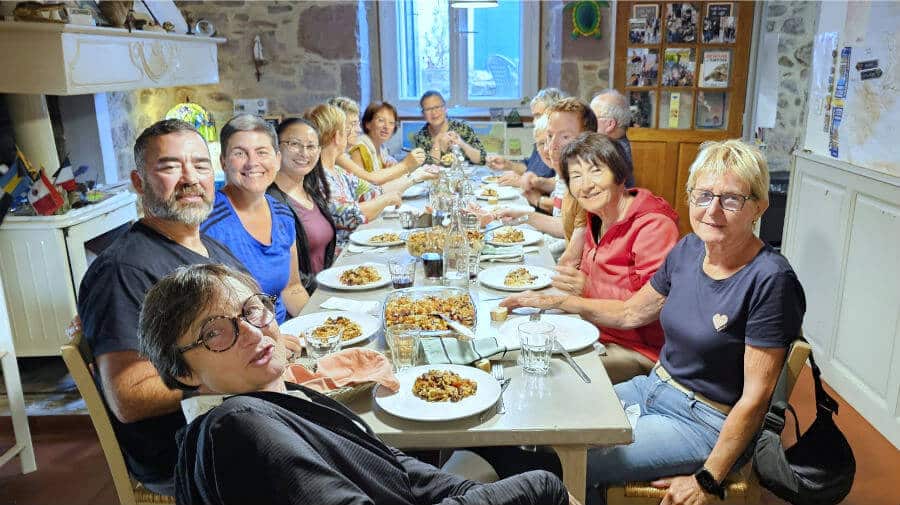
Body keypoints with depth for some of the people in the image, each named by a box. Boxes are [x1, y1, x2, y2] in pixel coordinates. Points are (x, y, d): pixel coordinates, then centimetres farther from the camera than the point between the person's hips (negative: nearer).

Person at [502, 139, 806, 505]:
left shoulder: (770, 280, -23)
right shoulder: (689, 249, -2)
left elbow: (755, 397, -19)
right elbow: (630, 313, 13)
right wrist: (556, 301, 9)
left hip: (706, 422, -6)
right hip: (653, 387, 7)